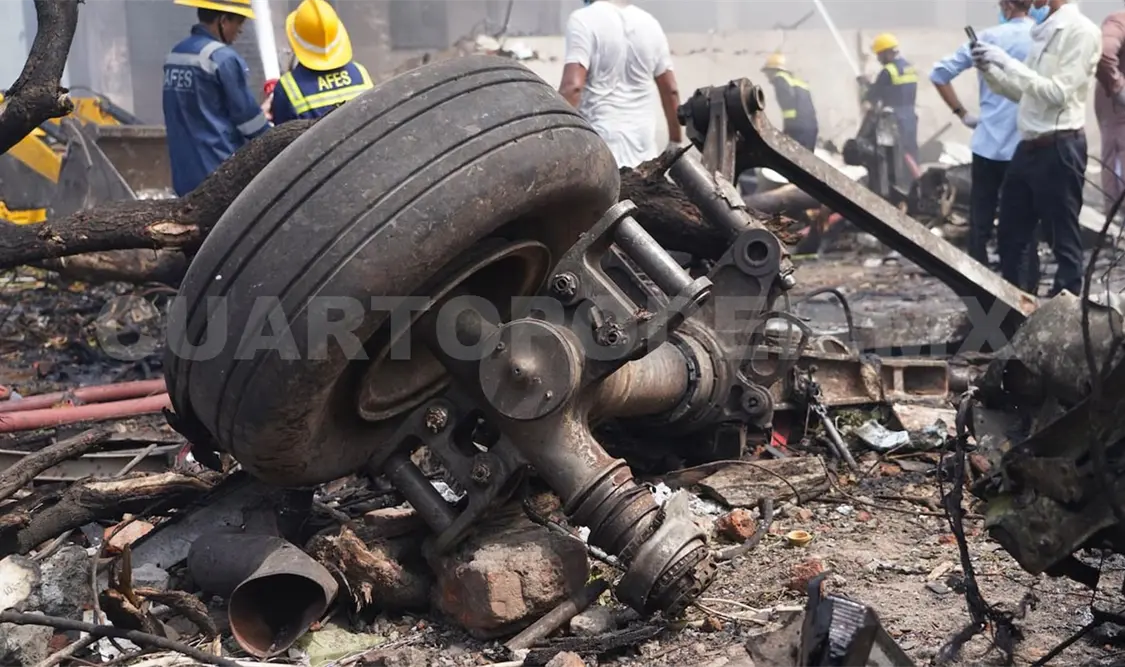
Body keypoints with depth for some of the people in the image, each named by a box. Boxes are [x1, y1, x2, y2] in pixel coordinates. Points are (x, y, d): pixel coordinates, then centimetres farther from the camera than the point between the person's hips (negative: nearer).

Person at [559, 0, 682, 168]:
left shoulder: (584, 19, -7)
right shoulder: (650, 22, 11)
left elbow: (572, 86, -18)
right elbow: (670, 90, 14)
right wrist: (675, 142, 23)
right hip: (644, 145, 6)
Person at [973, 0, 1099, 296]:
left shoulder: (1080, 31, -11)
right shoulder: (1043, 31, 14)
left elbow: (1058, 93, -19)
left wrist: (1008, 62, -18)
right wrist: (990, 70, 4)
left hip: (1059, 149, -9)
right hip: (1029, 146, 9)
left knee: (1063, 238, 0)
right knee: (1011, 233, 16)